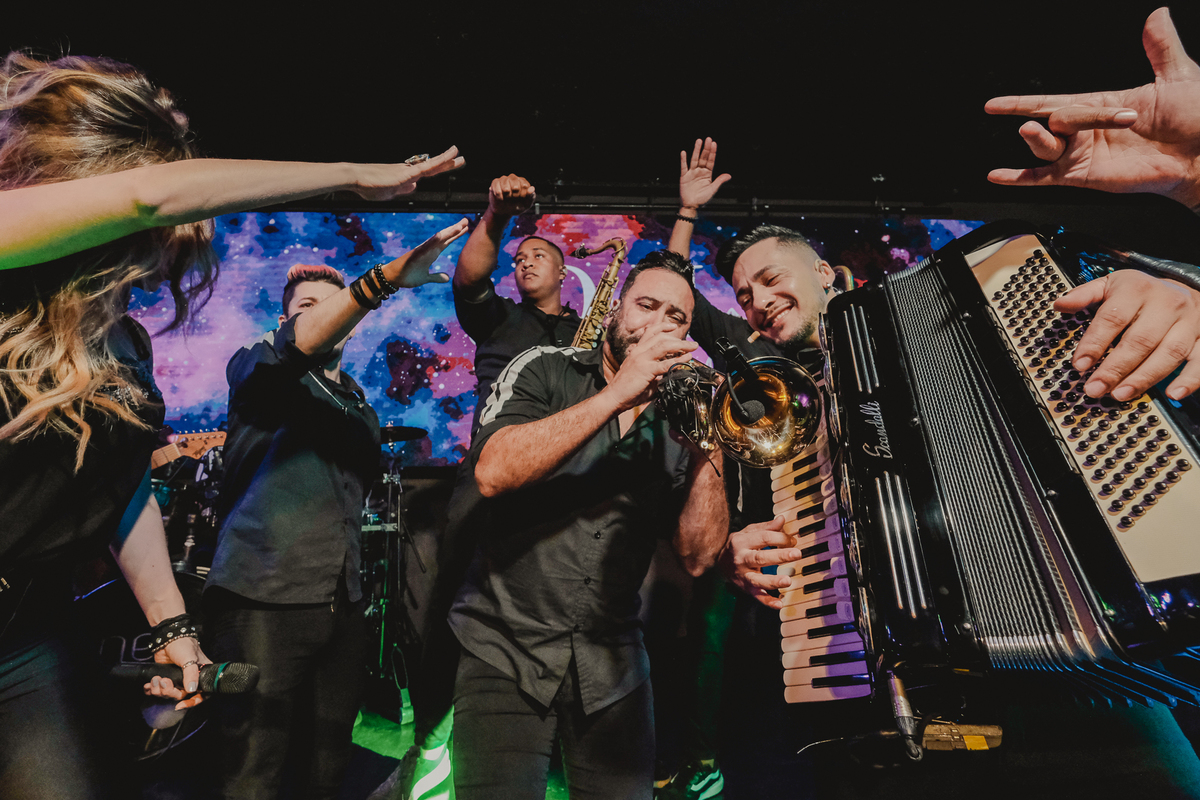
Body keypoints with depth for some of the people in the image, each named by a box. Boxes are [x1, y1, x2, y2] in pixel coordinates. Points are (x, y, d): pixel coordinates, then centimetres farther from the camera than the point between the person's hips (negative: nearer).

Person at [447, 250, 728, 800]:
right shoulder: (546, 371, -2)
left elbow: (697, 557, -3)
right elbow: (493, 474, -21)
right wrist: (619, 392, -22)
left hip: (613, 669, 3)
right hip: (508, 653, -2)